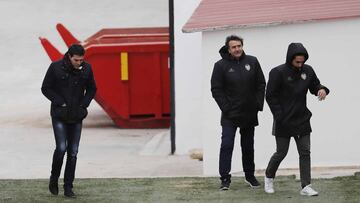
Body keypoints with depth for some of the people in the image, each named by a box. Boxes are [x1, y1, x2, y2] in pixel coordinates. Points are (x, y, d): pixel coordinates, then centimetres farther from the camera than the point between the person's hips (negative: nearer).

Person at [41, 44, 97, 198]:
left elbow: (91, 89, 11)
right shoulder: (56, 68, -11)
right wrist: (61, 103, -12)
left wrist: (84, 104, -4)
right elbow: (46, 88, -4)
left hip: (77, 116, 3)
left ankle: (68, 187, 7)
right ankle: (54, 179, 10)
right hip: (59, 115, -3)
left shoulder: (86, 69, -2)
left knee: (73, 152, 1)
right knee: (61, 148, -14)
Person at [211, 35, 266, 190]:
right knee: (226, 145, -10)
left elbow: (261, 85, 6)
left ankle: (250, 176, 27)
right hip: (230, 116, -3)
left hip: (249, 114, 3)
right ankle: (225, 179, -8)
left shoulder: (252, 62, 2)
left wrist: (258, 105, -2)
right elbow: (216, 90, -5)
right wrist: (226, 108, -12)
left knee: (248, 147, 14)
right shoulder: (221, 65, -5)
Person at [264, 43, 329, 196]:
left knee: (305, 153, 0)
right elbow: (270, 96, -9)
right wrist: (279, 116, -14)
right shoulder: (278, 73, -13)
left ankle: (306, 186, 1)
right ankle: (269, 177, 30)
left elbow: (315, 86, 14)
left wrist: (321, 90, -12)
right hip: (284, 122, -4)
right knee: (281, 153, 5)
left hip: (302, 120, 4)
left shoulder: (307, 71, 1)